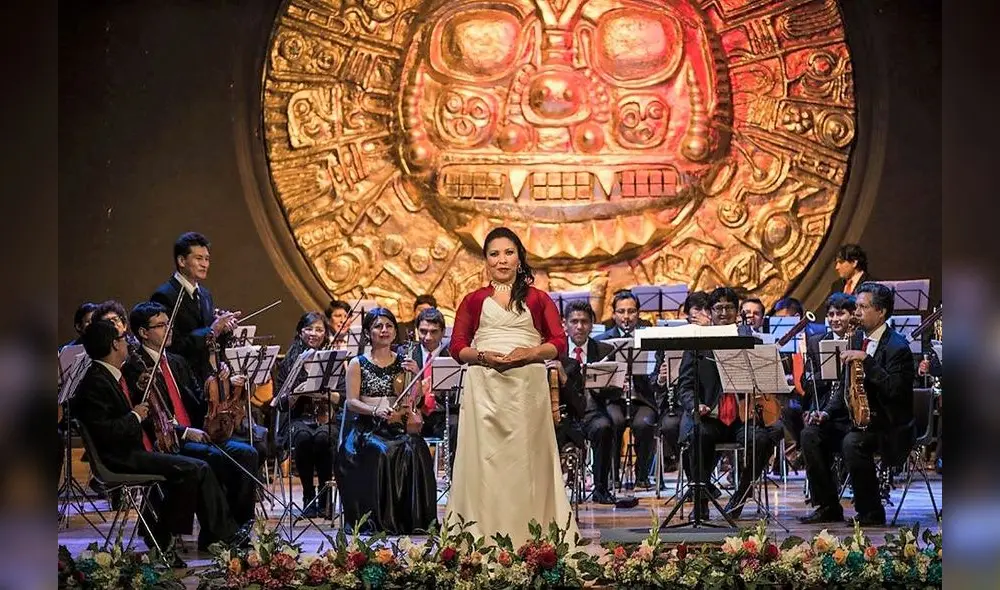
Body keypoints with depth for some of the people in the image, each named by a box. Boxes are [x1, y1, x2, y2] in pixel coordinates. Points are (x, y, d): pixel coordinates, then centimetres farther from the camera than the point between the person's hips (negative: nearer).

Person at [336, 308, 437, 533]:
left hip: (397, 428, 2)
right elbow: (351, 402, -3)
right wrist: (376, 411, -21)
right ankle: (378, 520, -25)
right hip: (366, 429, -2)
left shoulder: (403, 363, 14)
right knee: (381, 453, -34)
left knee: (414, 451, -30)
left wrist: (415, 376, -10)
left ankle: (412, 518, -24)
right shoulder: (358, 364, 7)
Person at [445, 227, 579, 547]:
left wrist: (531, 353, -12)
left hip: (528, 387, 0)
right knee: (486, 458, -4)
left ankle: (530, 540, 0)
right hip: (485, 386, 0)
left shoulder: (538, 299, 13)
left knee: (526, 458, -2)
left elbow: (559, 343, 5)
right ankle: (484, 539, -3)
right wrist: (483, 356, -11)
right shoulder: (474, 301, 15)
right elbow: (457, 347, 8)